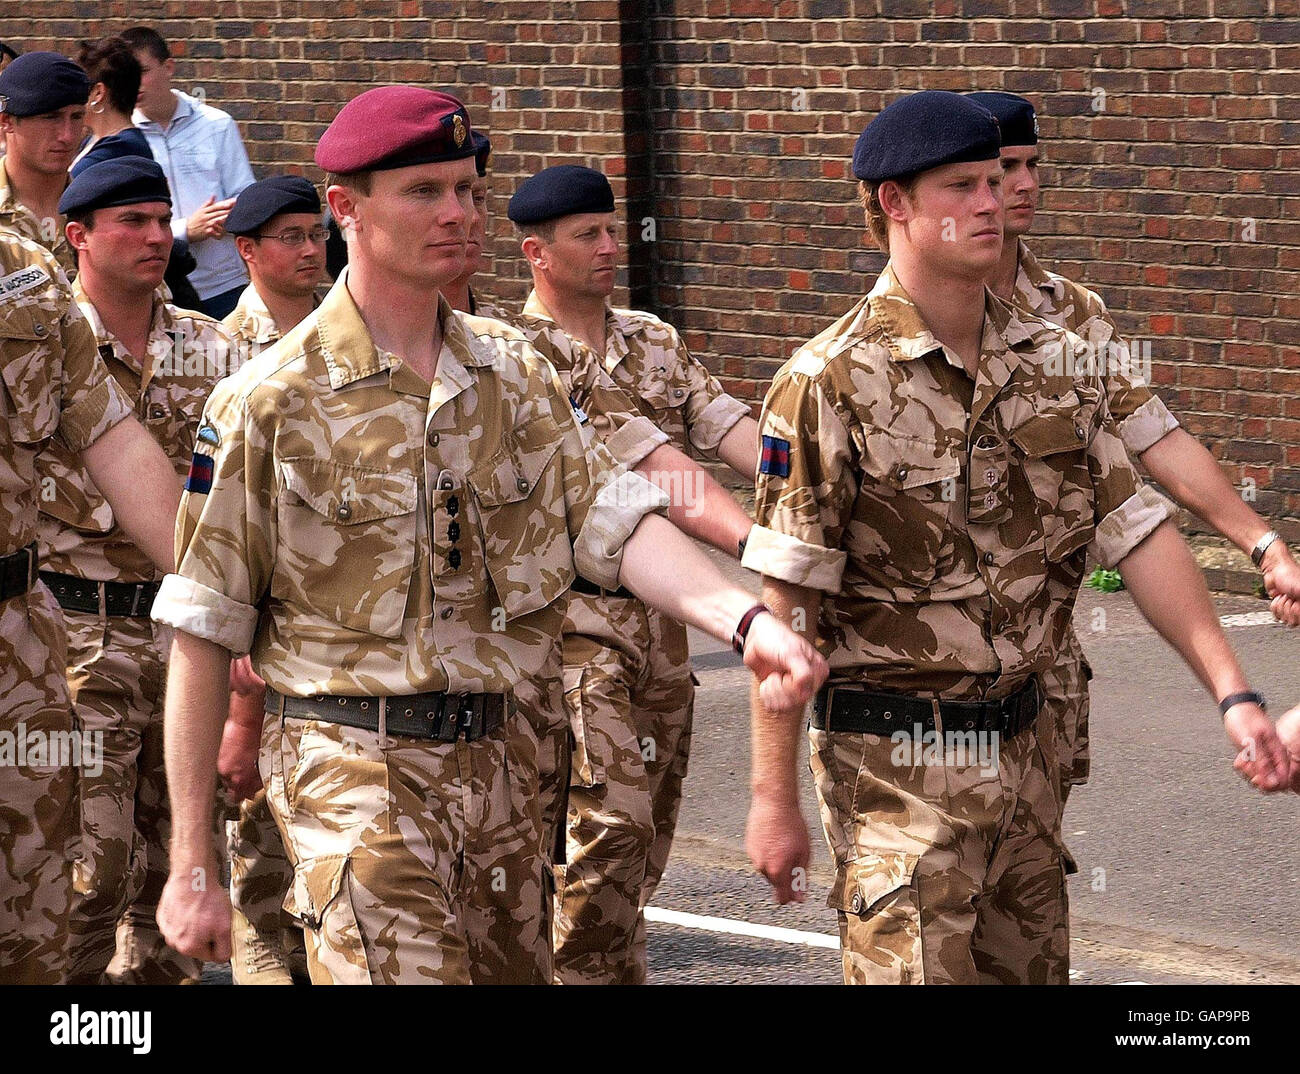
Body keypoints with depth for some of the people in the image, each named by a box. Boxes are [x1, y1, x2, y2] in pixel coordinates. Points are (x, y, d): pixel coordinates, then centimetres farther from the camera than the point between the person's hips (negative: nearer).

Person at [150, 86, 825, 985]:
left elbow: (610, 520, -2)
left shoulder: (513, 373, 9)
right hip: (357, 769, -6)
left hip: (495, 764, 6)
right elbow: (203, 636, -5)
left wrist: (747, 619, -22)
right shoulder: (271, 401, -6)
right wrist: (192, 866, -8)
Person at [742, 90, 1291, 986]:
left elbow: (1141, 534, 6)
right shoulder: (830, 382, -12)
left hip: (1023, 738, 6)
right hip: (899, 763, -6)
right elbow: (787, 604, -12)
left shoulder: (1053, 363, 6)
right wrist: (774, 797, -13)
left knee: (1031, 968, 14)